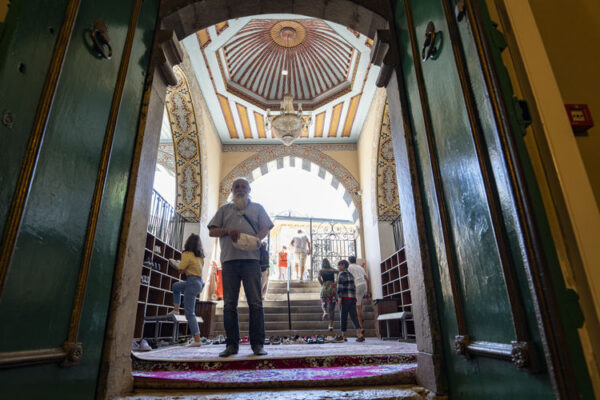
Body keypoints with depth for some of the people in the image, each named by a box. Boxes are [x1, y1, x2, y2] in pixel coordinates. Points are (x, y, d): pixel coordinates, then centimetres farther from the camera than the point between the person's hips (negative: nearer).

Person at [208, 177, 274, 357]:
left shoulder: (257, 208, 18)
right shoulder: (224, 210, 21)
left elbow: (266, 227, 8)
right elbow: (212, 231, 14)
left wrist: (256, 238, -14)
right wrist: (227, 230, -7)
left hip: (251, 259, -1)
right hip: (229, 260, 2)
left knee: (255, 303, -4)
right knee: (229, 304, 2)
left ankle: (257, 344, 2)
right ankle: (231, 344, 10)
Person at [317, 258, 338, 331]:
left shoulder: (321, 270, 8)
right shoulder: (333, 270, 13)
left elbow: (318, 277, -11)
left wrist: (322, 284, 2)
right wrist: (336, 282, 3)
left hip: (325, 288, -1)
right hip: (333, 288, 1)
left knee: (324, 302, 24)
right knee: (332, 308, 8)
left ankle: (325, 312, -8)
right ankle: (331, 325, 1)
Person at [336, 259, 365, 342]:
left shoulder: (341, 274, -4)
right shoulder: (350, 275, 20)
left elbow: (340, 286, -14)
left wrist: (339, 298, -16)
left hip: (345, 298, -7)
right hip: (352, 298, 7)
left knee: (343, 317, 3)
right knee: (354, 317, 1)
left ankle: (343, 336, 9)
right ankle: (360, 334, -13)